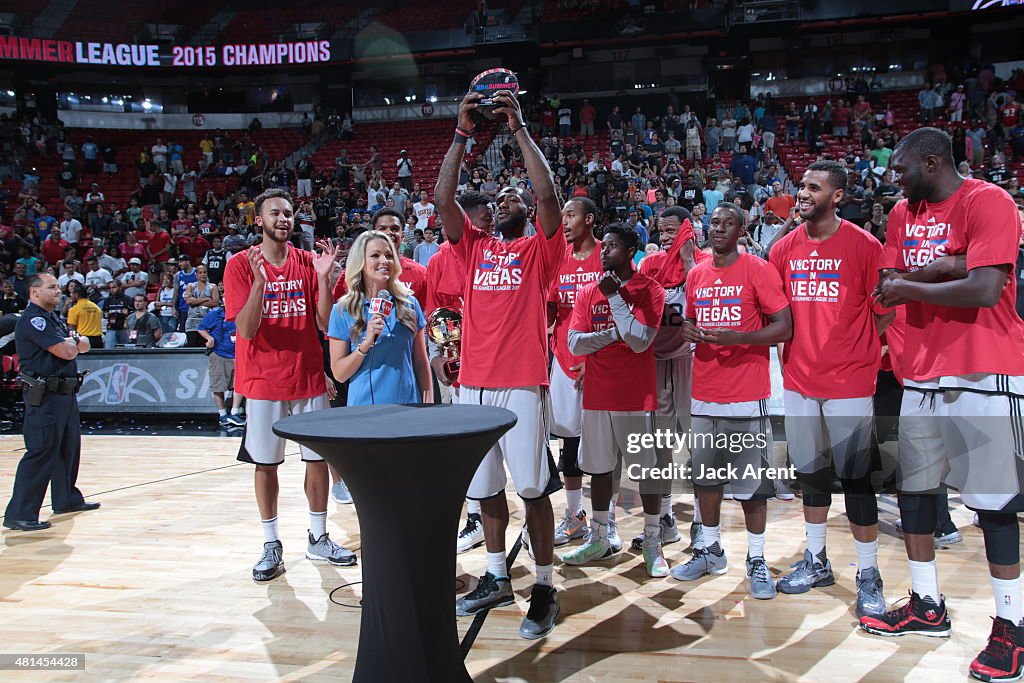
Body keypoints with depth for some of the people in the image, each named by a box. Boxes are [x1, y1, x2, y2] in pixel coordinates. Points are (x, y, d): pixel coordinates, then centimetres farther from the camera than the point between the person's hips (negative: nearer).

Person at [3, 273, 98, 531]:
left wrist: (73, 340, -7)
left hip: (66, 394, 10)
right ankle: (19, 514, -8)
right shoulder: (32, 320, -13)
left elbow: (85, 345, 15)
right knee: (40, 453, -11)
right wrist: (73, 343, 1)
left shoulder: (53, 319, 18)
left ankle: (66, 499, 32)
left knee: (68, 448, 18)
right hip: (44, 396, -10)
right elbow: (66, 352, -21)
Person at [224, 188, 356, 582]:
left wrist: (324, 278, -14)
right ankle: (271, 545, 17)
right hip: (263, 380, -3)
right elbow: (246, 331, -13)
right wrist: (259, 281, -25)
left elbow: (325, 323, -2)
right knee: (266, 462, 5)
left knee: (318, 457, 7)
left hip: (308, 377, 3)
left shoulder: (309, 262, 3)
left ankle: (319, 538, 21)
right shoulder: (240, 265, -5)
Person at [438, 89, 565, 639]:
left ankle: (544, 589, 9)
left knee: (534, 486, -1)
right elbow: (443, 199, 2)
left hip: (521, 383, -5)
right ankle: (497, 579, 27)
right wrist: (462, 133, -2)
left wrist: (520, 129, -11)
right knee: (486, 485, 13)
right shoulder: (474, 246, 14)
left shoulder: (540, 249, 4)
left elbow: (548, 194, -12)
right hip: (474, 382, 5)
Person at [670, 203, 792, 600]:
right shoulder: (696, 275, 11)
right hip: (704, 392, 6)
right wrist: (688, 330, 0)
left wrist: (736, 337, -22)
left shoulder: (758, 270, -6)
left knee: (751, 482, 2)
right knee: (705, 476, 13)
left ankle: (756, 560, 14)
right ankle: (710, 550, 28)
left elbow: (784, 327, -10)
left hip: (747, 394, -5)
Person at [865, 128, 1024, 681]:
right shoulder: (903, 214, 12)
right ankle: (926, 605, 26)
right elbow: (886, 287, 5)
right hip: (921, 373, 8)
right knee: (913, 488, 11)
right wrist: (940, 268, -12)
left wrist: (910, 286, -11)